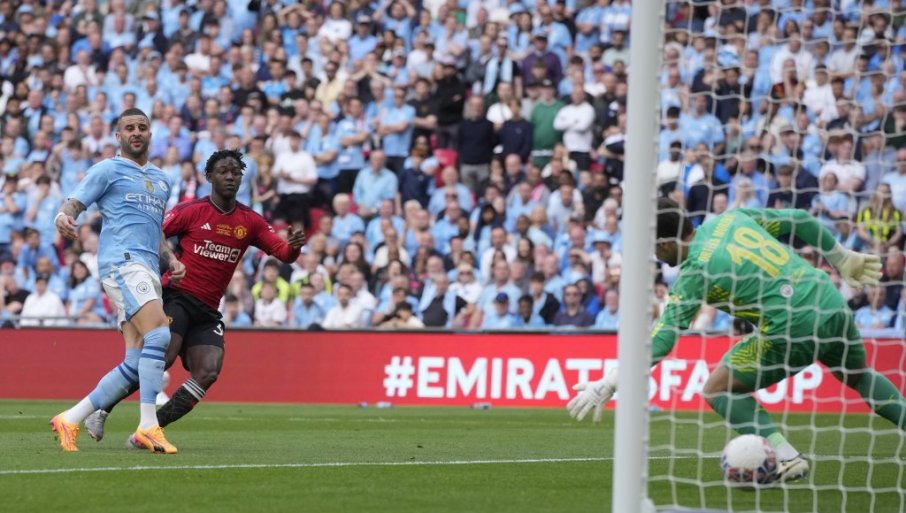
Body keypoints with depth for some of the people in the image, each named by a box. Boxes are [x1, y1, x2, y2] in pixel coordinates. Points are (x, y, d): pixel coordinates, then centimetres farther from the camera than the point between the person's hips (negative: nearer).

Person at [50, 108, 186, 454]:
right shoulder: (107, 170, 6)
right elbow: (73, 205, -2)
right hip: (122, 261, -8)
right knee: (158, 333, -26)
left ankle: (70, 420, 6)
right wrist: (63, 218, -26)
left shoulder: (160, 179, 26)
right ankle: (148, 425, -28)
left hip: (148, 270, 8)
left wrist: (171, 260, 15)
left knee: (135, 365, -1)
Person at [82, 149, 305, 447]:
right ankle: (100, 412, -14)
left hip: (207, 310, 5)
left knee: (209, 372, -15)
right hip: (176, 296, -5)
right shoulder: (191, 211, -1)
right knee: (163, 357, -26)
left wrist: (293, 247, -19)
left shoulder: (250, 222, 10)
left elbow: (284, 254, 3)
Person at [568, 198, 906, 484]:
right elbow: (800, 221, 17)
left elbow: (662, 338, -16)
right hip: (833, 305, 8)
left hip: (792, 328, -8)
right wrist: (843, 260, 31)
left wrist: (610, 384, -17)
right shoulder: (731, 218, 10)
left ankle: (786, 459, -6)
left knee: (718, 391, 4)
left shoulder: (696, 271, -9)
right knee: (859, 375, 34)